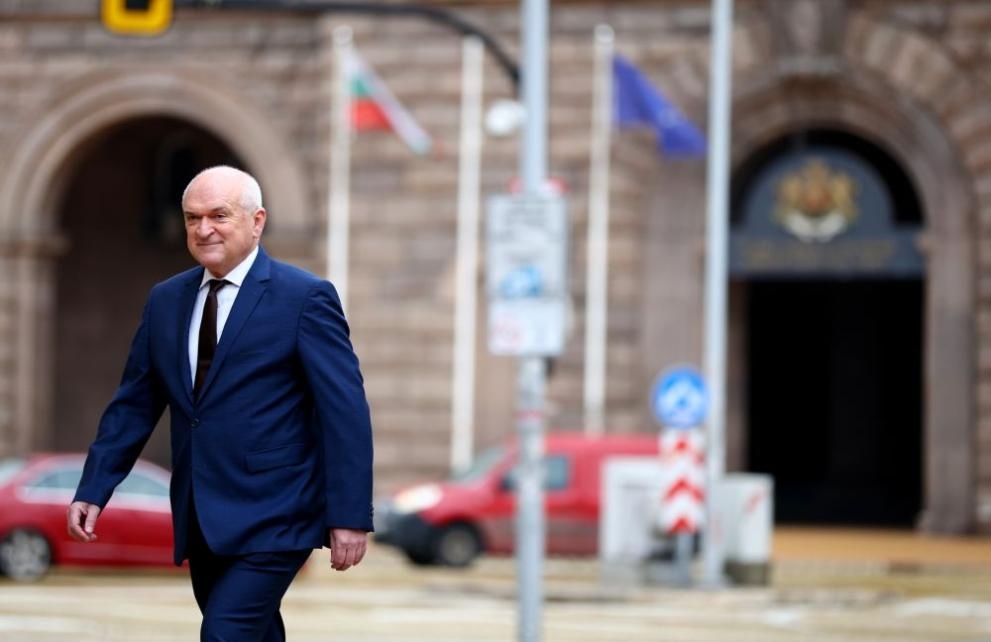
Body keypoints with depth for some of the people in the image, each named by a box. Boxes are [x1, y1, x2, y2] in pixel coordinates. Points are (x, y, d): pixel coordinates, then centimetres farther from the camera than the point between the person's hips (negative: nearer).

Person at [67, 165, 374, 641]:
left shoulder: (304, 297, -8)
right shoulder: (166, 300, 10)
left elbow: (345, 410, -10)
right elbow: (134, 403, 14)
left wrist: (350, 515, -15)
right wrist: (93, 490, 5)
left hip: (271, 517, -6)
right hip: (201, 522, 6)